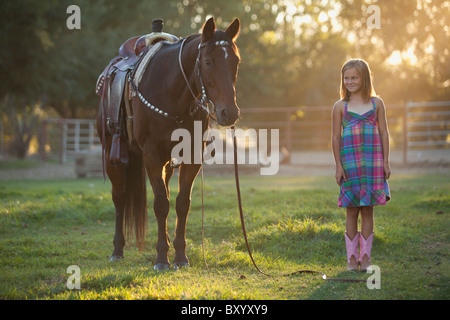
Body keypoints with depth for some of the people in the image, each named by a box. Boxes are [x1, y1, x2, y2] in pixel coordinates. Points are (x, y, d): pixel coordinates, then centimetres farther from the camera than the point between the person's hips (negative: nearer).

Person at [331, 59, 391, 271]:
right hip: (350, 161, -1)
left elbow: (384, 133, 8)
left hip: (372, 160, 1)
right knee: (352, 210, 0)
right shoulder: (340, 106, 5)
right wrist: (338, 165, -1)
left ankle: (365, 256, 8)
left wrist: (385, 162, 4)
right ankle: (352, 257, 7)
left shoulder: (376, 103, 7)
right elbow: (336, 137, 5)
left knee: (368, 209, 2)